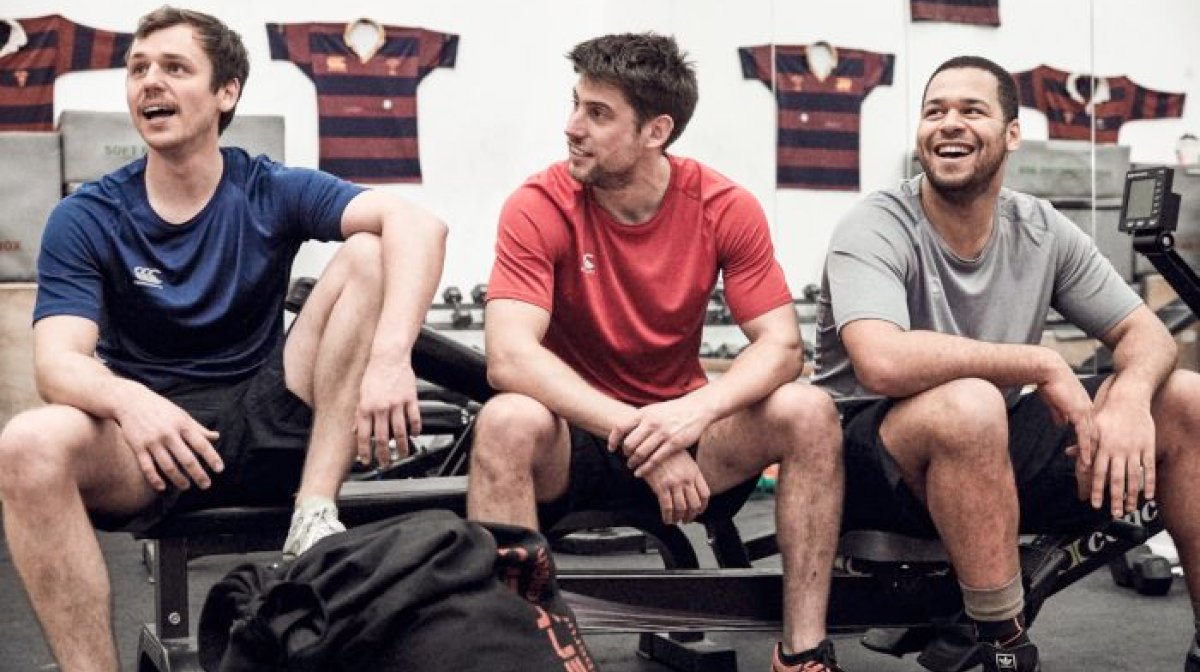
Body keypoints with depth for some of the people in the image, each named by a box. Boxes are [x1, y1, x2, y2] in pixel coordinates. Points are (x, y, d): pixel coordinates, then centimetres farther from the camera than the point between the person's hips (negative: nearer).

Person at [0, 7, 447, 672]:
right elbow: (59, 360, -15)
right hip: (147, 438, 0)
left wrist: (390, 355, -39)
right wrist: (127, 400, -40)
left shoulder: (272, 192, -2)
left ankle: (314, 517, -23)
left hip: (267, 422, 1)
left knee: (369, 253, -17)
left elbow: (416, 224, -20)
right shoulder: (85, 219, -1)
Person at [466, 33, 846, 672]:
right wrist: (638, 433, -34)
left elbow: (781, 344, -12)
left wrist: (696, 409, -32)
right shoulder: (539, 206, -14)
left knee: (808, 412, -23)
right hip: (572, 438, -2)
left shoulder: (726, 208, -7)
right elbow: (509, 356, -25)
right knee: (507, 421, -34)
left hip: (684, 428, 2)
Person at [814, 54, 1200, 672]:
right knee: (966, 405, -39)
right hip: (875, 458, -6)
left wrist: (1130, 397, -23)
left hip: (995, 456, 6)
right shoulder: (875, 229, -17)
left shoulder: (1042, 230, 1)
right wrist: (1043, 365, -26)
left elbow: (1146, 334, 2)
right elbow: (881, 362, -34)